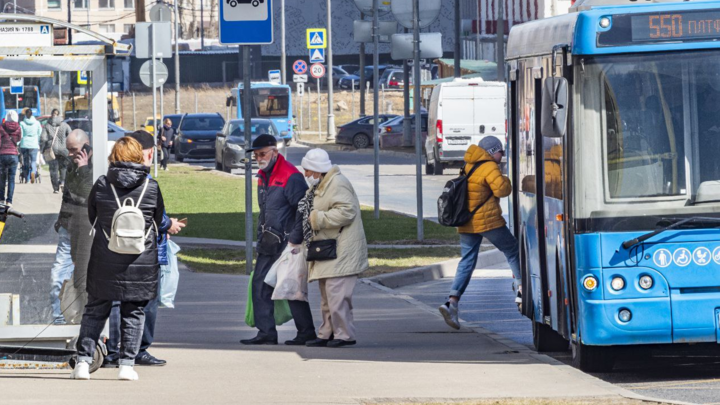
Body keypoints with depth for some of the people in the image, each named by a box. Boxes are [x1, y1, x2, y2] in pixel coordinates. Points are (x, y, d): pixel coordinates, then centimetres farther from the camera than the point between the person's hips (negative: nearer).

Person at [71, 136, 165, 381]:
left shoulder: (101, 185, -3)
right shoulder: (151, 187, -3)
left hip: (104, 262, 1)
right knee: (133, 314, 8)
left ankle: (83, 360, 5)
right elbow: (159, 222, 8)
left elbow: (91, 218, 10)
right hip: (141, 263, -1)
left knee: (95, 311, 10)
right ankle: (127, 364, 5)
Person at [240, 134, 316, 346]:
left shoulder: (290, 177, -16)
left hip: (287, 244, -9)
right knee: (260, 285, 4)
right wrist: (261, 237, 19)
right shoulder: (263, 176, 13)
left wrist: (295, 239, -19)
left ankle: (307, 332, 7)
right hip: (269, 244, 9)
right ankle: (266, 333, 7)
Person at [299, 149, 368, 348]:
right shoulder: (320, 188, 21)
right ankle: (327, 334, 17)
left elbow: (346, 212, -24)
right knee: (327, 295, 13)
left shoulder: (338, 184, -12)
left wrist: (316, 218, -19)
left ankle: (344, 334, -10)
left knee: (337, 294, -14)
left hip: (341, 252, -11)